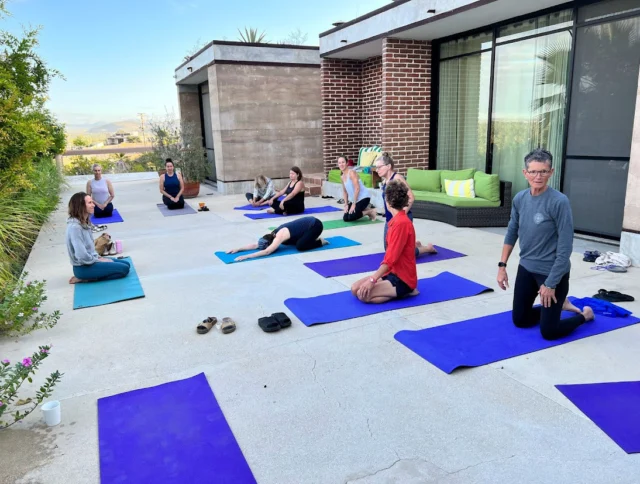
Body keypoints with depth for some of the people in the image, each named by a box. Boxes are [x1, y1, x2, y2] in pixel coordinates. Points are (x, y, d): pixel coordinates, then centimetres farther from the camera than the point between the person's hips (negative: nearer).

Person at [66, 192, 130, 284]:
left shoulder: (84, 223, 6)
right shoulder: (75, 227, -24)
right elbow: (82, 256, -27)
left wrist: (98, 257, 3)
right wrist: (99, 261, -13)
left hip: (91, 260, 10)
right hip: (83, 267, -10)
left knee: (126, 264, 10)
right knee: (124, 269, -13)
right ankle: (83, 277, -7)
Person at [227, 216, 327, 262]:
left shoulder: (280, 236, -28)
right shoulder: (274, 235, -3)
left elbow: (267, 252, -37)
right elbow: (255, 245, -1)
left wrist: (246, 256, -40)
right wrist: (238, 249, -8)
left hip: (315, 225, -9)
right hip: (308, 222, 9)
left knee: (300, 246, -23)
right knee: (286, 242, 11)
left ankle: (320, 242, 1)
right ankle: (312, 238, 20)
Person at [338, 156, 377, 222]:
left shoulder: (351, 172, -16)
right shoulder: (342, 176, 8)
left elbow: (357, 188, -22)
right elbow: (345, 191, 17)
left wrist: (353, 204, -21)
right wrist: (346, 204, 7)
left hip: (363, 197, -8)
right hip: (354, 200, 8)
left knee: (351, 217, -22)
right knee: (345, 218, 4)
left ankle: (370, 211, -1)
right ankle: (364, 209, 20)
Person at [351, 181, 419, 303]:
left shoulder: (401, 223, -22)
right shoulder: (396, 220, 9)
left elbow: (391, 259, -25)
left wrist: (372, 280, -24)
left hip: (403, 279, -9)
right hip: (393, 272, 9)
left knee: (363, 294, -23)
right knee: (355, 288, 0)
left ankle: (404, 292, -5)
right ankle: (398, 291, 7)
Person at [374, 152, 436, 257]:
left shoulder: (397, 178, -16)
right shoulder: (384, 181, 9)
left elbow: (411, 197, -20)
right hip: (389, 220, 9)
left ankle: (428, 248, 18)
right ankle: (414, 244, 34)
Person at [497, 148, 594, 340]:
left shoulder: (559, 202, -22)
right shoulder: (519, 199, -2)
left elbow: (565, 248, -20)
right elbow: (512, 233, 10)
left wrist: (551, 284, -18)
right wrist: (502, 265, 5)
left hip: (553, 272, -6)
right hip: (526, 268, 6)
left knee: (549, 331, 1)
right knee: (520, 320, 15)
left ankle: (584, 314, 29)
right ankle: (559, 304, 38)